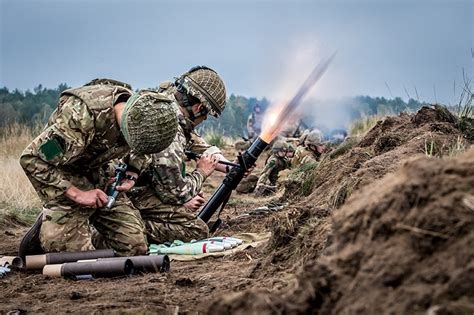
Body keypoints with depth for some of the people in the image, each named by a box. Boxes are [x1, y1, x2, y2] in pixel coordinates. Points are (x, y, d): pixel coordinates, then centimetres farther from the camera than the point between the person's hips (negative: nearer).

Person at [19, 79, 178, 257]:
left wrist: (131, 176, -6)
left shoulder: (143, 111, -13)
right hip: (62, 175, -6)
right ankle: (45, 226, 9)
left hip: (97, 174, 6)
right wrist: (76, 194, -30)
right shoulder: (81, 115, -35)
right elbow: (30, 159, -31)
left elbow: (137, 150, 12)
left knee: (135, 248, -4)